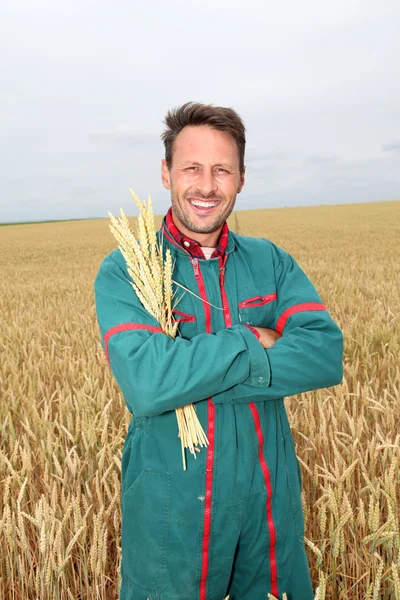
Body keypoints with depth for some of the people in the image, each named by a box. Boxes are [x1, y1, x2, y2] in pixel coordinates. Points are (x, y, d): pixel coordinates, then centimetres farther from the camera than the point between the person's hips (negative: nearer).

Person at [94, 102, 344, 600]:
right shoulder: (124, 271, -11)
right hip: (173, 508, -2)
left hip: (270, 499, 3)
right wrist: (252, 342, -19)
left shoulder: (271, 261, -1)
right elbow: (144, 384, -26)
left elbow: (328, 355, -14)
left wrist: (194, 376, -21)